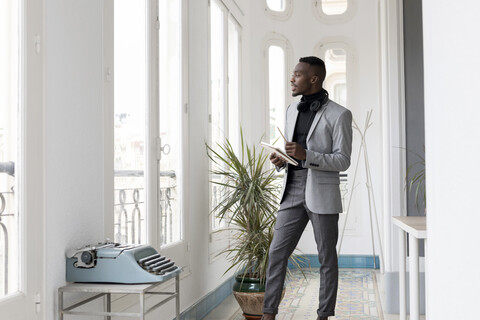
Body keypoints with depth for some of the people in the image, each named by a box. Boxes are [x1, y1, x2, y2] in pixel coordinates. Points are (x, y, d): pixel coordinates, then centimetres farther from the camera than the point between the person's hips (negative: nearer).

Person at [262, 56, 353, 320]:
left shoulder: (339, 115, -5)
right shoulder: (292, 110, 14)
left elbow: (342, 160, -9)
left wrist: (306, 155, -22)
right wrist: (280, 160, -1)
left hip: (322, 194, -5)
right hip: (292, 191, 6)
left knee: (327, 257, 6)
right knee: (277, 252, 1)